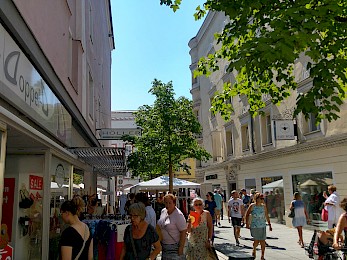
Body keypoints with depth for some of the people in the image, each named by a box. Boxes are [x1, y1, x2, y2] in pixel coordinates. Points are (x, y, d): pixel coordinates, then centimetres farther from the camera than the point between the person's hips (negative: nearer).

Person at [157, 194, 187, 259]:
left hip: (174, 247, -6)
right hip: (163, 246, 7)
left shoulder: (178, 215, -18)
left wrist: (181, 248, -20)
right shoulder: (163, 211, 3)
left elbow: (183, 232, -19)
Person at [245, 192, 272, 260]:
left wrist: (269, 225, 11)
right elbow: (247, 214, 0)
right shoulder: (252, 206, -5)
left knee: (263, 242, 0)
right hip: (254, 226, -3)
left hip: (262, 226, 3)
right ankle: (254, 250, 33)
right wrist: (247, 223, -6)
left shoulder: (263, 206, 4)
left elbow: (266, 216, 12)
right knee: (256, 241, 1)